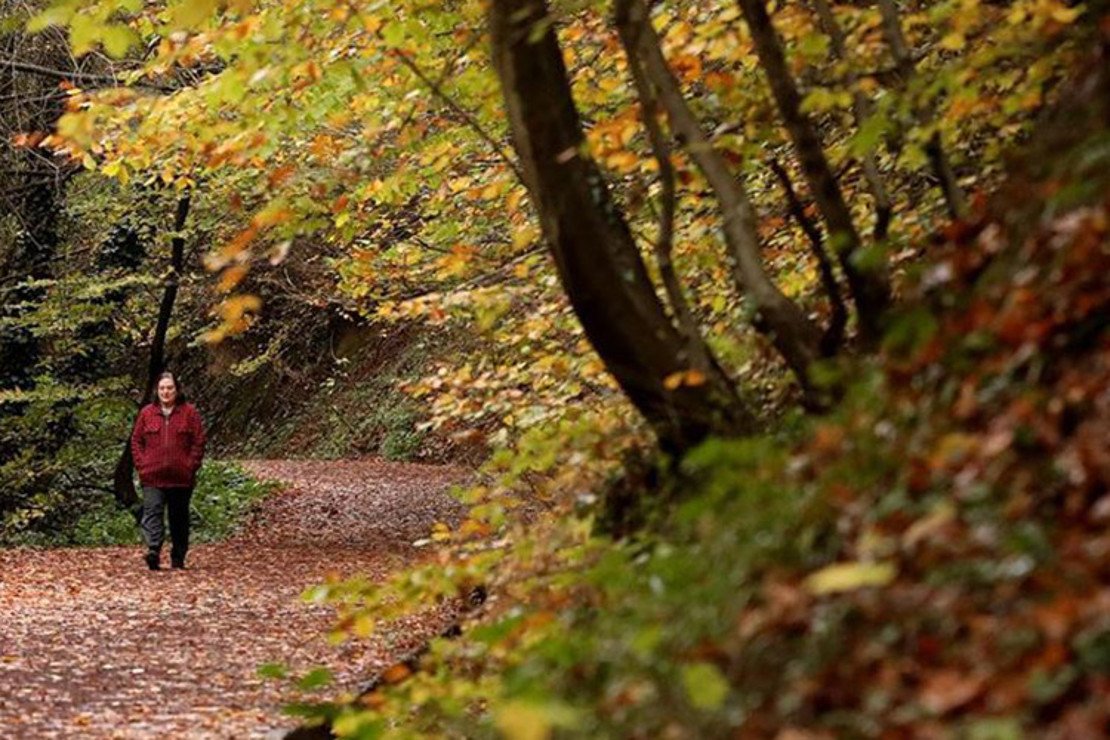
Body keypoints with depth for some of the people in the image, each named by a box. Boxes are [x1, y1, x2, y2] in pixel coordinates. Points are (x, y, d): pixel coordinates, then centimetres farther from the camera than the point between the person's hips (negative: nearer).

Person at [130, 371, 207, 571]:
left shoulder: (189, 412, 3)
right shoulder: (147, 413, 8)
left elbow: (198, 442, 2)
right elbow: (136, 441, 11)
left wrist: (191, 466, -6)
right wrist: (141, 464, -1)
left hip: (181, 477, 0)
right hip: (152, 476, 0)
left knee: (179, 517, 8)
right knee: (152, 512, -15)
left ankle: (178, 557, 17)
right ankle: (153, 551, -27)